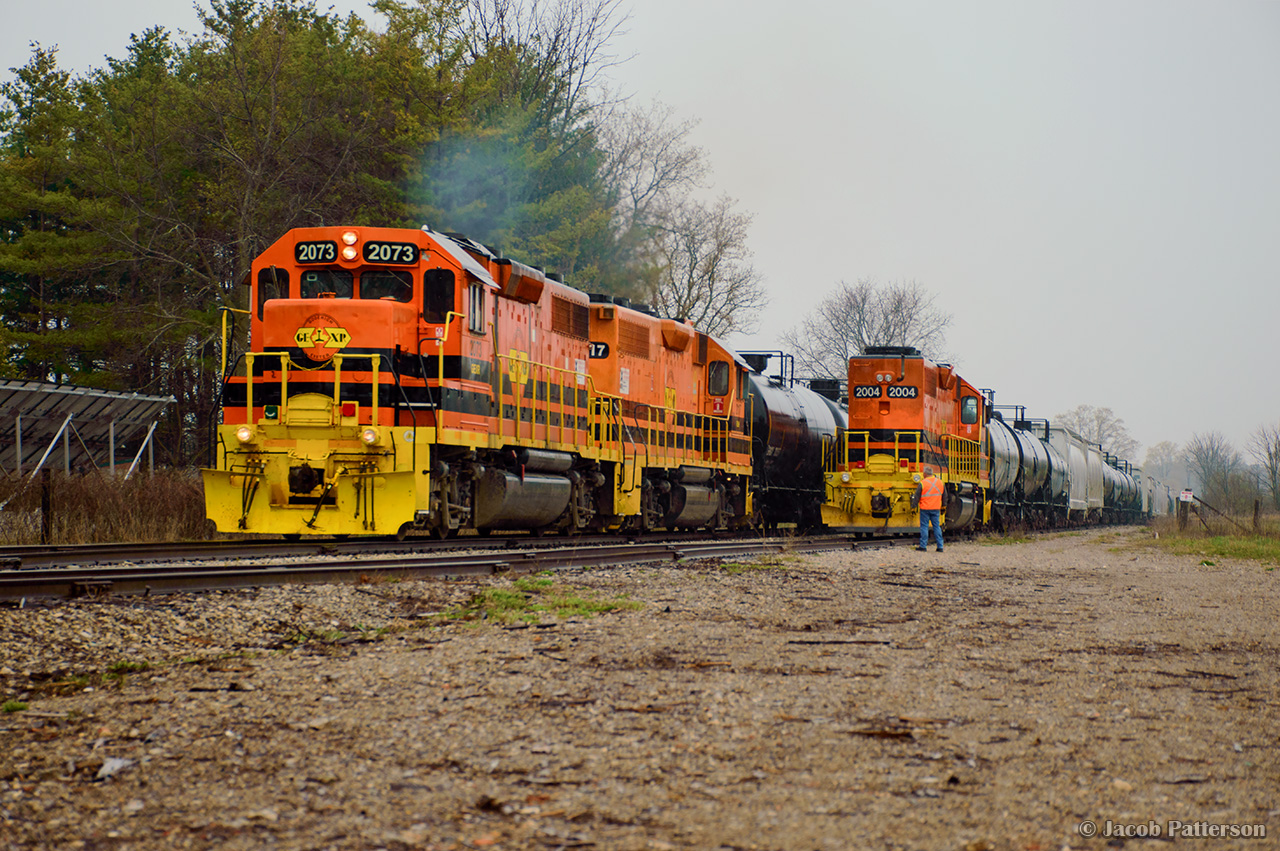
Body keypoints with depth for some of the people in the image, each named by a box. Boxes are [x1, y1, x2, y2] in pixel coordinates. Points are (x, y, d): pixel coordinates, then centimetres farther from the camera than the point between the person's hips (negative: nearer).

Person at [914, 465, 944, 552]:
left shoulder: (922, 483, -10)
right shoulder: (940, 482, 5)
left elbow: (917, 497, -8)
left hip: (925, 508, -4)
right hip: (936, 508, 4)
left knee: (924, 526, 2)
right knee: (937, 526, 9)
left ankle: (923, 546, 4)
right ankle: (940, 546, 7)